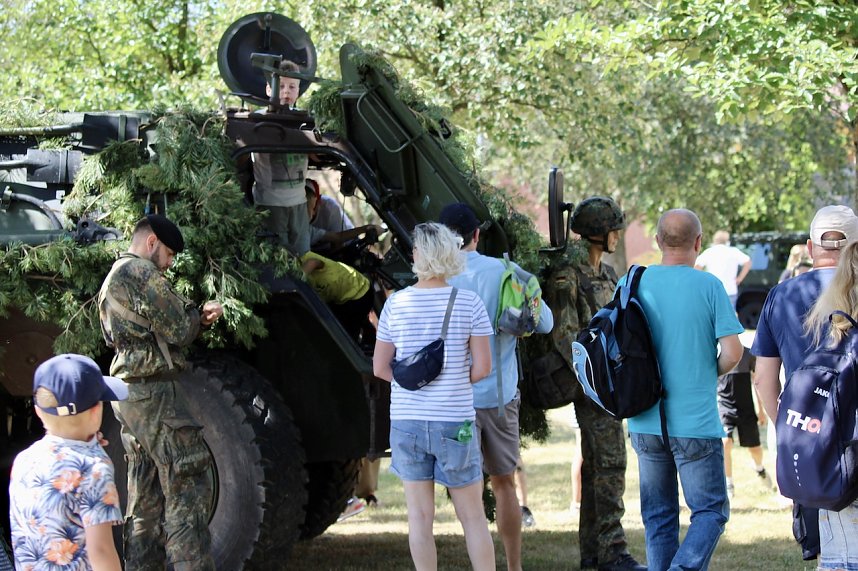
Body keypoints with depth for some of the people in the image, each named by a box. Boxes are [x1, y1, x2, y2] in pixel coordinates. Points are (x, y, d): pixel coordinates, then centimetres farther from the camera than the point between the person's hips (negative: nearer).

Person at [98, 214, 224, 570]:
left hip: (128, 393, 10)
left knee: (145, 500, 13)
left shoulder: (112, 280, 21)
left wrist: (197, 319, 5)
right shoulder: (142, 273, -11)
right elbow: (178, 332, -13)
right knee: (185, 488, -10)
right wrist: (198, 316, 9)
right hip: (153, 391, -10)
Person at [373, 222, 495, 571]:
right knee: (472, 515, 8)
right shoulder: (469, 303, -7)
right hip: (455, 422, -1)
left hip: (407, 421, 1)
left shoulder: (396, 303, -3)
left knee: (420, 516, 7)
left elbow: (380, 368, 1)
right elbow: (482, 367, -6)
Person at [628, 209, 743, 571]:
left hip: (645, 422, 4)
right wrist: (711, 374, 8)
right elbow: (732, 351, -12)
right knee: (710, 510, 5)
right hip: (696, 422, -4)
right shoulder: (708, 286, -8)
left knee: (659, 515, 13)